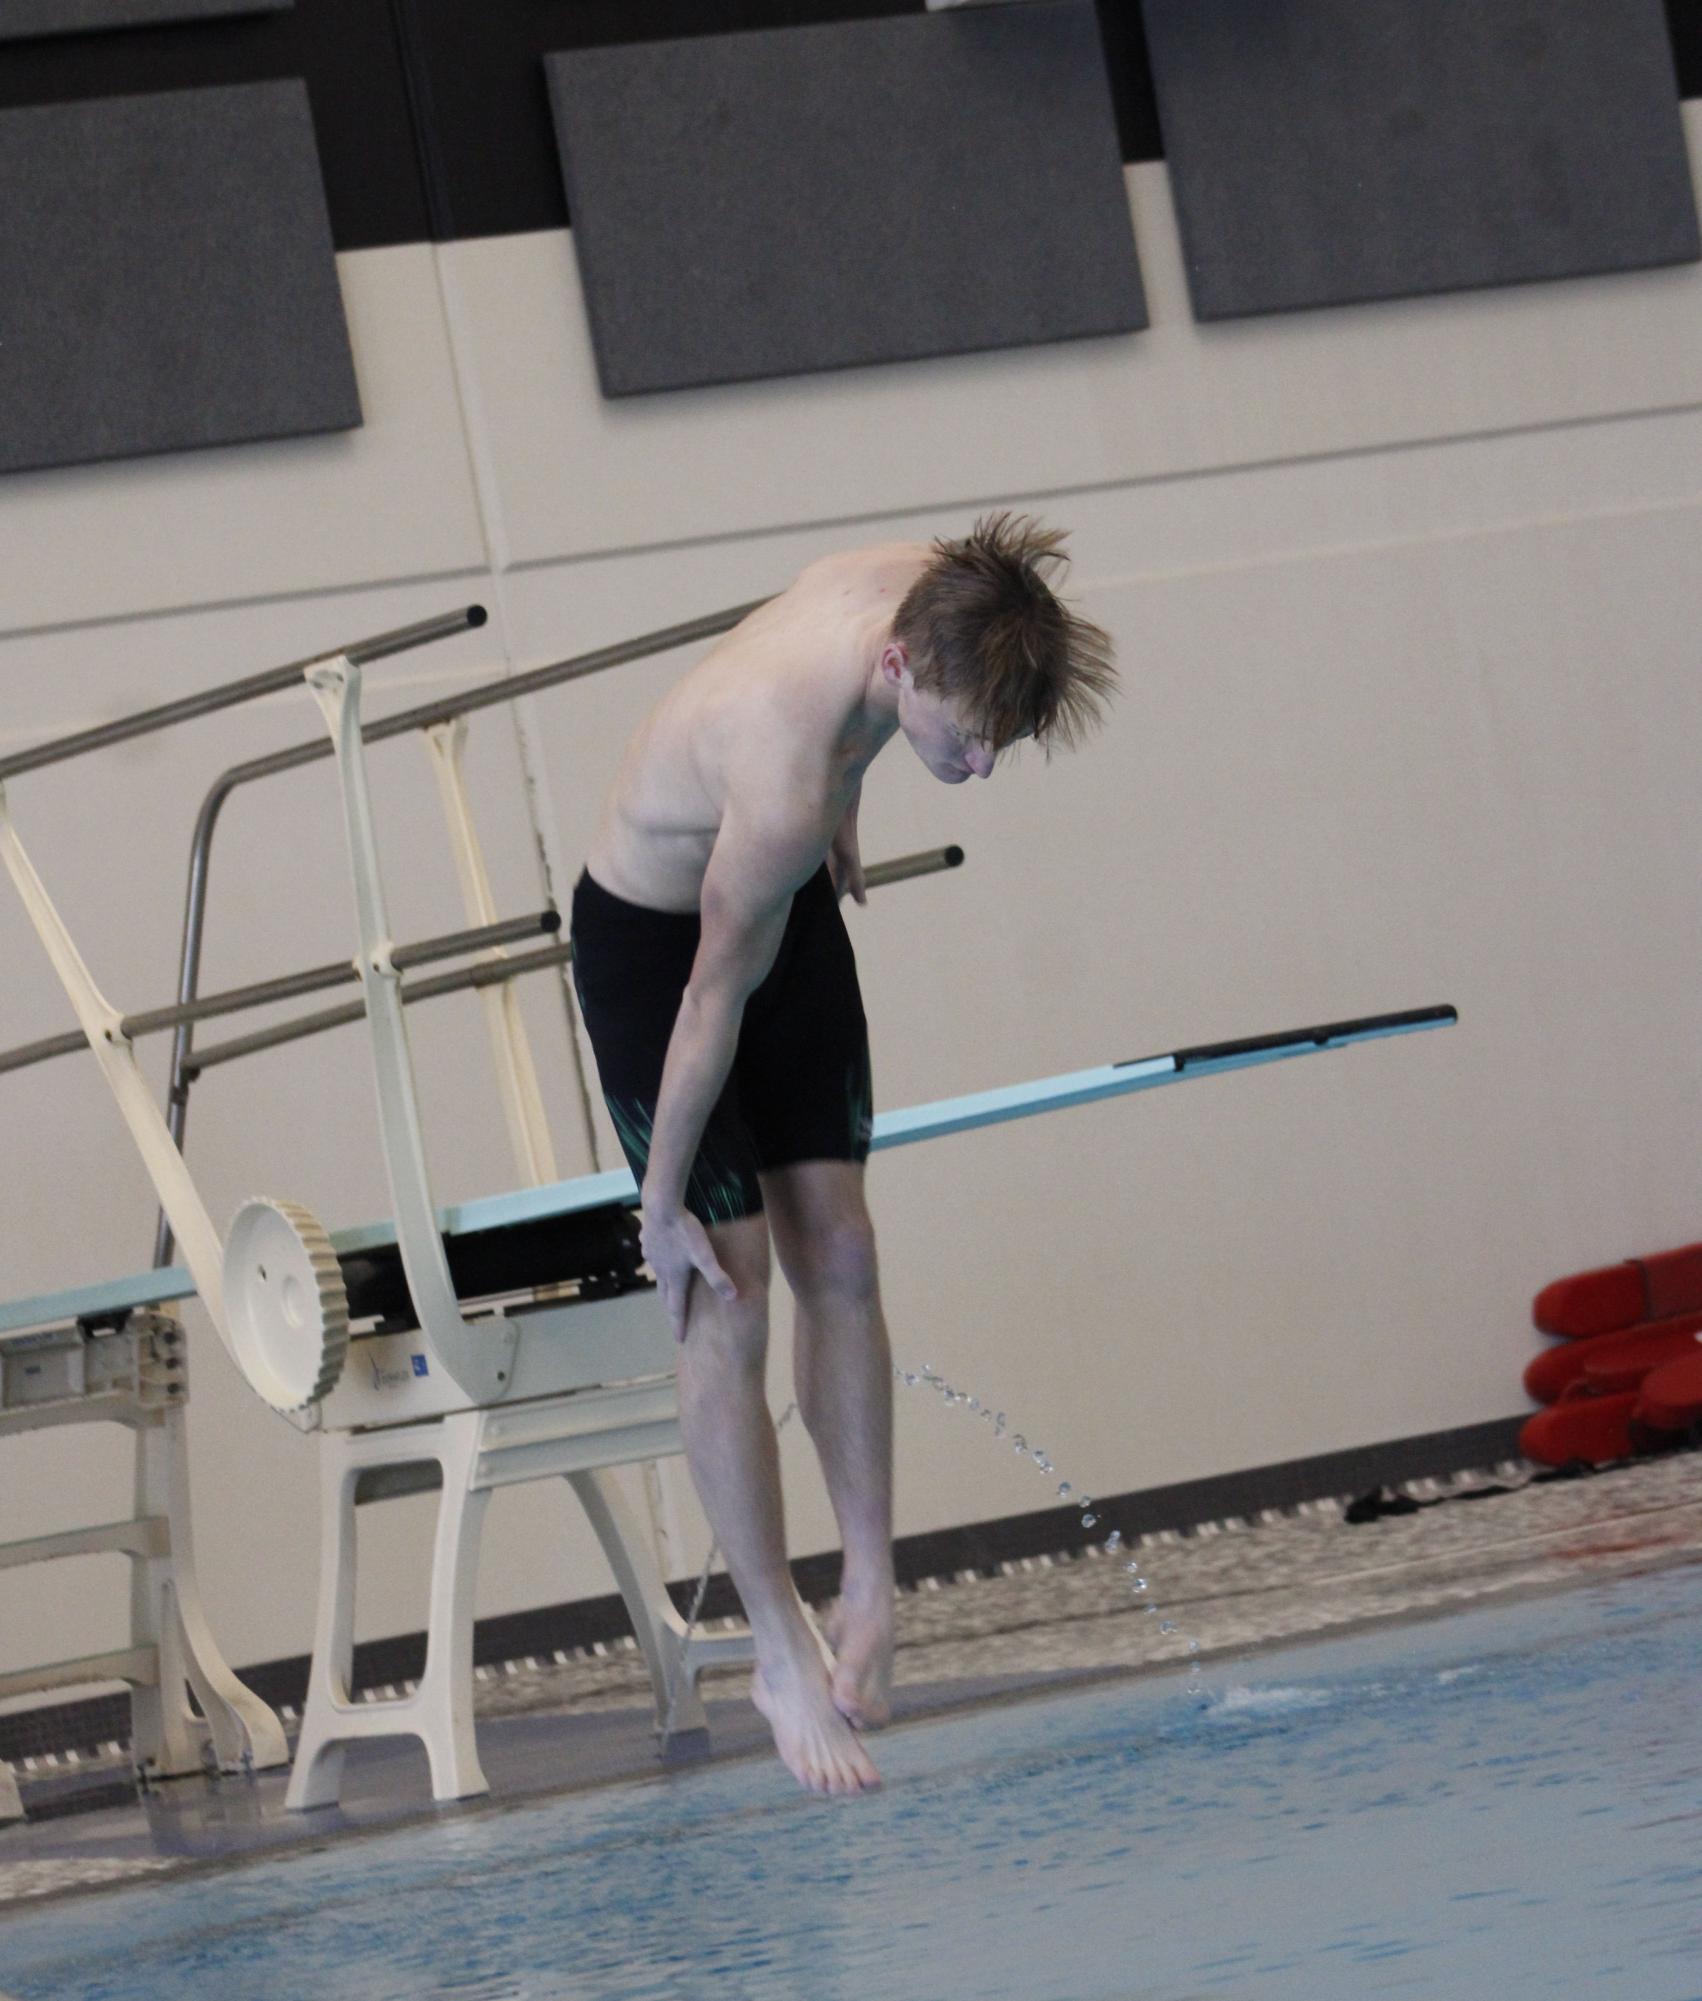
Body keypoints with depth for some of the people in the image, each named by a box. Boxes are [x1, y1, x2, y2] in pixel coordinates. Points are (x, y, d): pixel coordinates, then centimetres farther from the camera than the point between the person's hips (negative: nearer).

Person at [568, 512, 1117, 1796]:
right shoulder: (784, 781, -41)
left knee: (839, 1258, 4)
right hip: (652, 943, -7)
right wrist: (662, 1201, -17)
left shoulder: (922, 588, -21)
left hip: (792, 906, 8)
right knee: (727, 1313, -7)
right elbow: (716, 1000, -29)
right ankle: (784, 1656, 1)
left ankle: (870, 1594, 11)